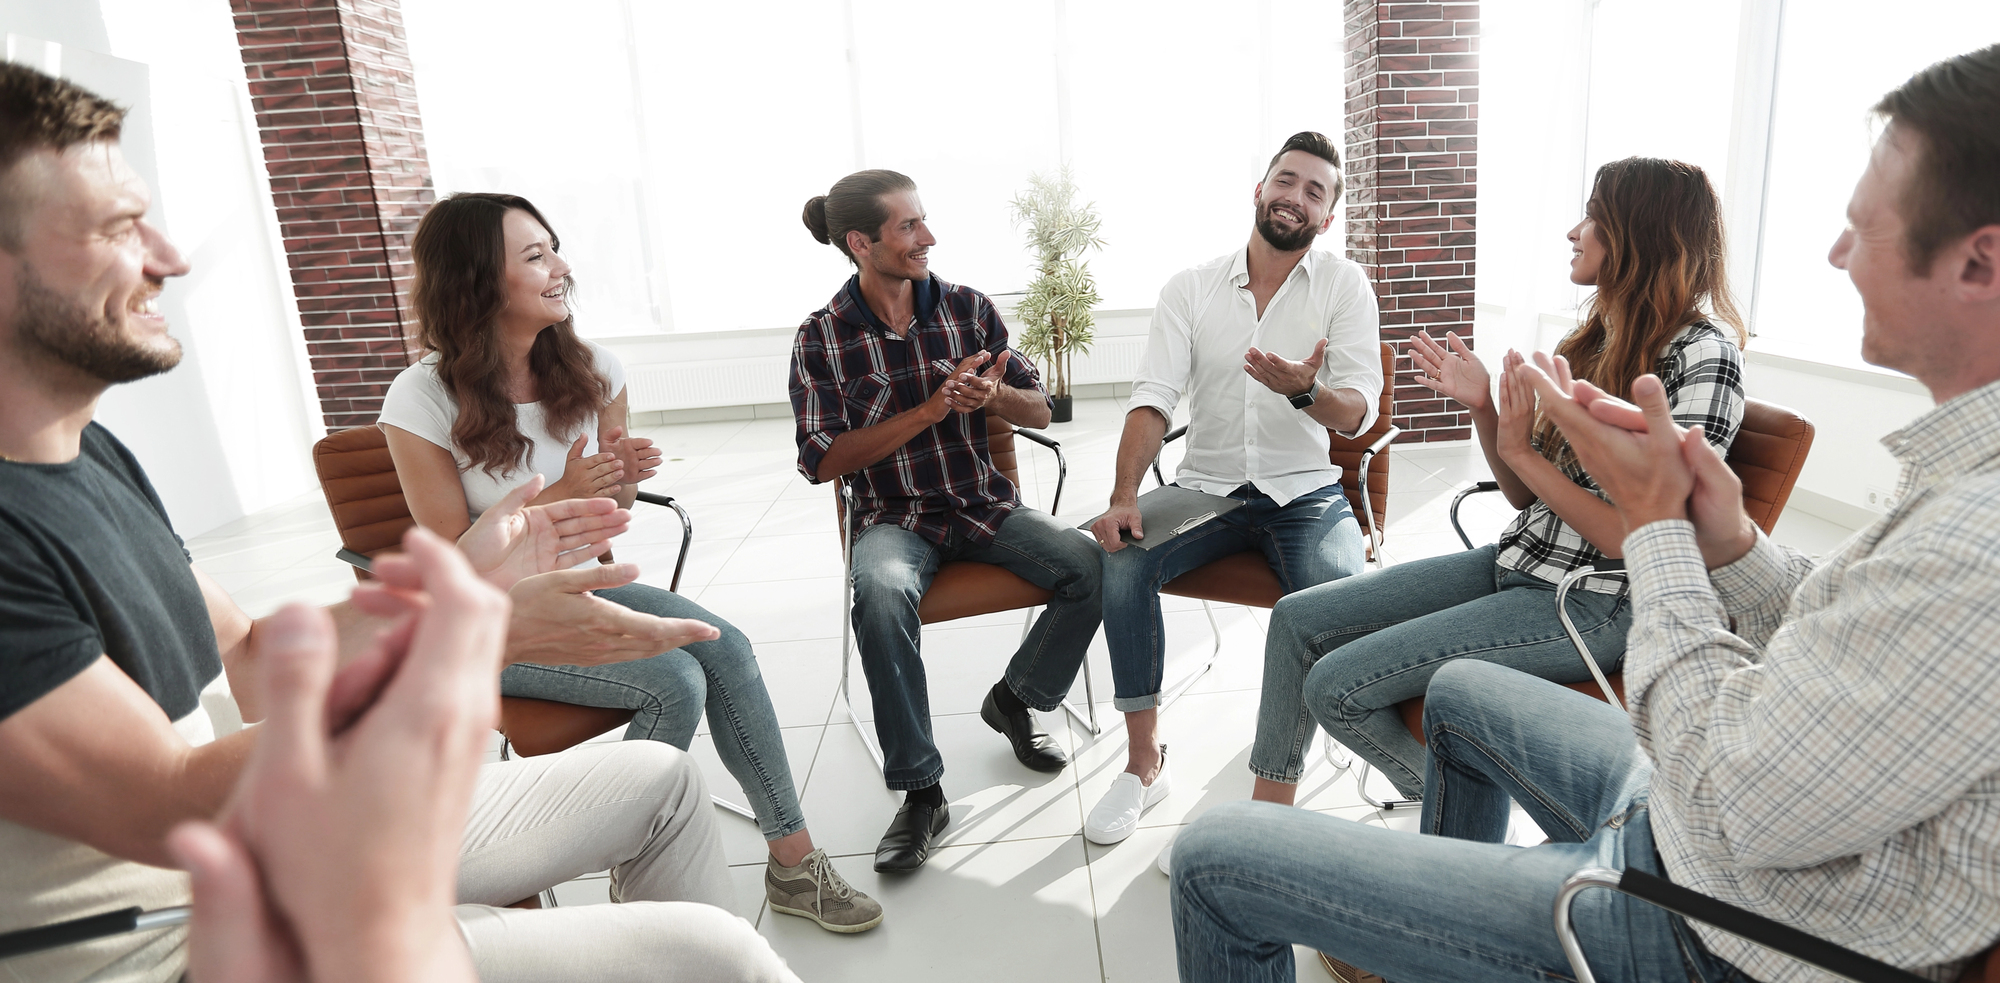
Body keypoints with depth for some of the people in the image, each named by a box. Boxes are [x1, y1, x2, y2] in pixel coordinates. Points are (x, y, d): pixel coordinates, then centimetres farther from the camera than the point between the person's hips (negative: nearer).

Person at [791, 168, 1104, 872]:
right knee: (881, 595, -36)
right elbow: (824, 460, -11)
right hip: (895, 518, -3)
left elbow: (1039, 411, 7)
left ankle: (1013, 699, 8)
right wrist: (934, 407, -17)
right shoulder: (823, 339, -4)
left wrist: (991, 394, -18)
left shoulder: (969, 308, 4)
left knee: (1093, 568, -19)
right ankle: (920, 791, -19)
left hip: (987, 504, 3)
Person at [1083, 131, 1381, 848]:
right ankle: (1144, 763, -10)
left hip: (1305, 491, -1)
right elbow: (1153, 400, -4)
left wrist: (1305, 391, -33)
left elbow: (1358, 412, -8)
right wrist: (1123, 497, -20)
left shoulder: (1343, 286, 2)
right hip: (1207, 487, 1)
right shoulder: (1190, 288, 6)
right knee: (1122, 561, -25)